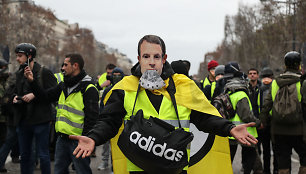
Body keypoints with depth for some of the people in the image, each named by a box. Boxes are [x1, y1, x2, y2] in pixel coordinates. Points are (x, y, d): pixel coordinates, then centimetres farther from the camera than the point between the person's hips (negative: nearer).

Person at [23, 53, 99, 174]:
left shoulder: (88, 89, -13)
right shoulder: (63, 86, 14)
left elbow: (92, 118, -16)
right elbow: (46, 97, 18)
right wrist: (32, 81, 7)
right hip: (62, 138, 8)